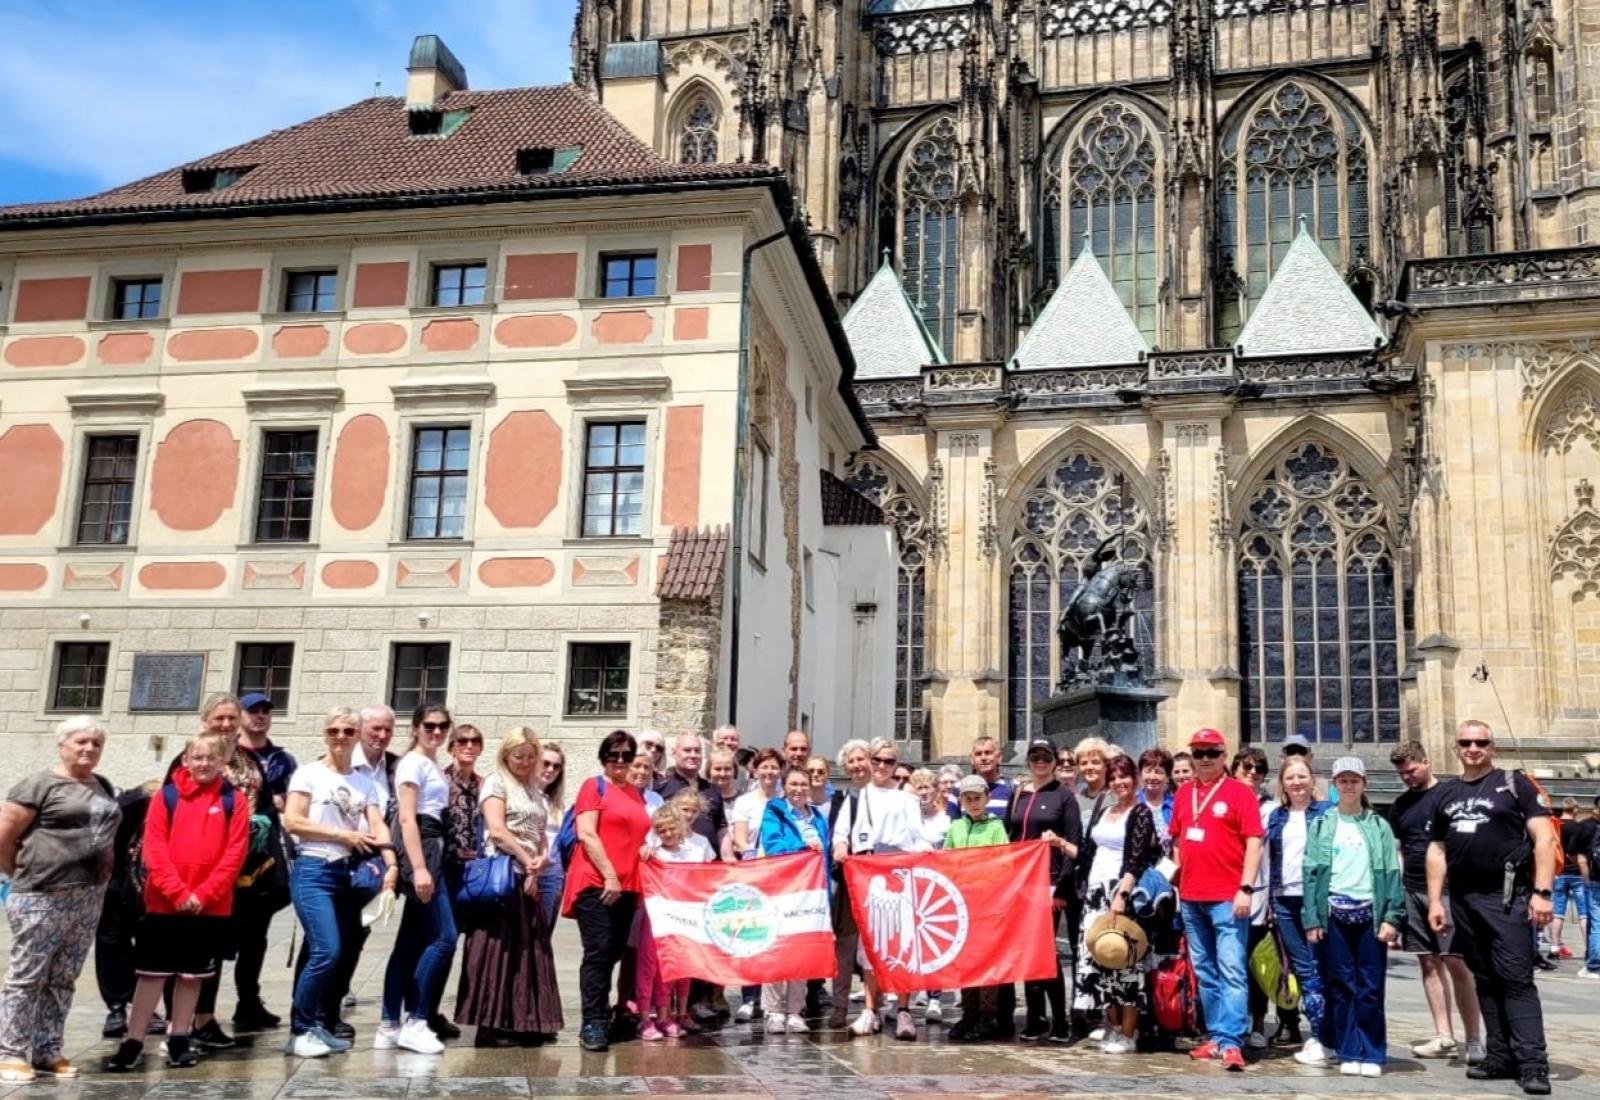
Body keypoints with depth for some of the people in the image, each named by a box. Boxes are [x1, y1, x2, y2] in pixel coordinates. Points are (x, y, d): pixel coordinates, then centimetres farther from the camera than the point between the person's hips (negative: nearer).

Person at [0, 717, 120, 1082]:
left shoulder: (105, 787, 15)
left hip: (88, 899, 6)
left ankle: (47, 1051, 17)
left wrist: (100, 871, 11)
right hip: (42, 897, -6)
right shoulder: (41, 784, -6)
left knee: (63, 980, 10)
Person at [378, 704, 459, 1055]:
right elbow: (407, 819, -16)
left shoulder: (433, 765, 20)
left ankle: (389, 1026, 13)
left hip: (433, 850, 10)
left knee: (411, 941, 9)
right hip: (420, 850, -10)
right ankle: (414, 1022, -6)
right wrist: (419, 868, -23)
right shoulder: (413, 763, -8)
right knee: (444, 937, -11)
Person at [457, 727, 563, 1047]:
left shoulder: (535, 792, 19)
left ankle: (523, 1022, 10)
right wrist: (527, 861, -8)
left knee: (530, 949, 6)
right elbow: (497, 831, -13)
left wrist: (541, 860, -4)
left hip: (530, 877, 8)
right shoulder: (496, 783, -2)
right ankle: (489, 1024, -6)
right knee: (498, 947, -8)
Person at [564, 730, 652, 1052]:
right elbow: (586, 834, -10)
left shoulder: (637, 794, 16)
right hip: (596, 883, -6)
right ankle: (593, 1023, -6)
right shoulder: (594, 786, -1)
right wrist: (609, 876, -14)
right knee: (598, 952, -9)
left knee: (614, 953, 11)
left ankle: (601, 1016, 21)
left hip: (627, 886, 6)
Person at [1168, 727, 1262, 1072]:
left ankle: (1231, 1042, -7)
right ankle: (1215, 1036, 20)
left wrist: (1245, 889, -15)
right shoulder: (1183, 793, 12)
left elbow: (1254, 843, -9)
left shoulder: (1240, 792, -4)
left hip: (1227, 898, -6)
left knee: (1231, 971, -8)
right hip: (1190, 898, 6)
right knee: (1204, 972, 11)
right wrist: (1178, 881, 14)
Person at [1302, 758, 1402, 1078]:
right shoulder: (1321, 826, 7)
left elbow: (1391, 873, 3)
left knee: (1371, 987, 0)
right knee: (1340, 986, 3)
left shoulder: (1379, 826, 7)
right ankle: (1349, 1053, 11)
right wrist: (1311, 919, -4)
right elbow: (1311, 873, 3)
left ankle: (1372, 1054, 8)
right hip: (1334, 913, 0)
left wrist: (1391, 917, -6)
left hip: (1370, 913, 0)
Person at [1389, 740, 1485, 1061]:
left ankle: (1474, 1039, -1)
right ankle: (1444, 1037, 12)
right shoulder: (1401, 804, 14)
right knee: (1429, 963, 7)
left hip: (1448, 890, -5)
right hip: (1413, 891, 6)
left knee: (1455, 962, -8)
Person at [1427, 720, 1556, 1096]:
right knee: (1485, 980, 9)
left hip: (1506, 896, -5)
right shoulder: (1447, 794, 14)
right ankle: (1500, 1056, 15)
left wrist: (1542, 892, -15)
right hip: (1463, 900, 6)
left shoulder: (1515, 783, 0)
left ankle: (1532, 1063, -8)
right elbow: (1436, 851, 17)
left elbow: (1544, 838, -6)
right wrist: (1435, 901, 10)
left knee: (1516, 979, -10)